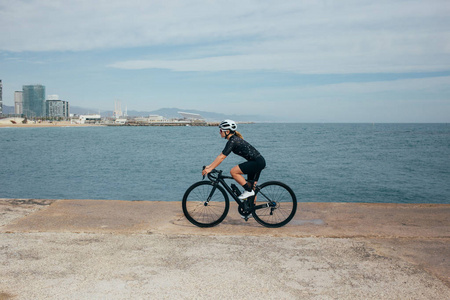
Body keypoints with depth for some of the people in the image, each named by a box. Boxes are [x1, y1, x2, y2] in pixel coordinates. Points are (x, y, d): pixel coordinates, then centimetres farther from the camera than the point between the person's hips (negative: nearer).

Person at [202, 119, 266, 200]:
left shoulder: (232, 141, -16)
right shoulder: (234, 139, 13)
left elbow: (222, 157, -21)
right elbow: (220, 155, 16)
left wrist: (210, 169, -19)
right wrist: (209, 166, 12)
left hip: (257, 162, -10)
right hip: (258, 162, 10)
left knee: (233, 172, -16)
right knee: (251, 185, 13)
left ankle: (249, 191, -6)